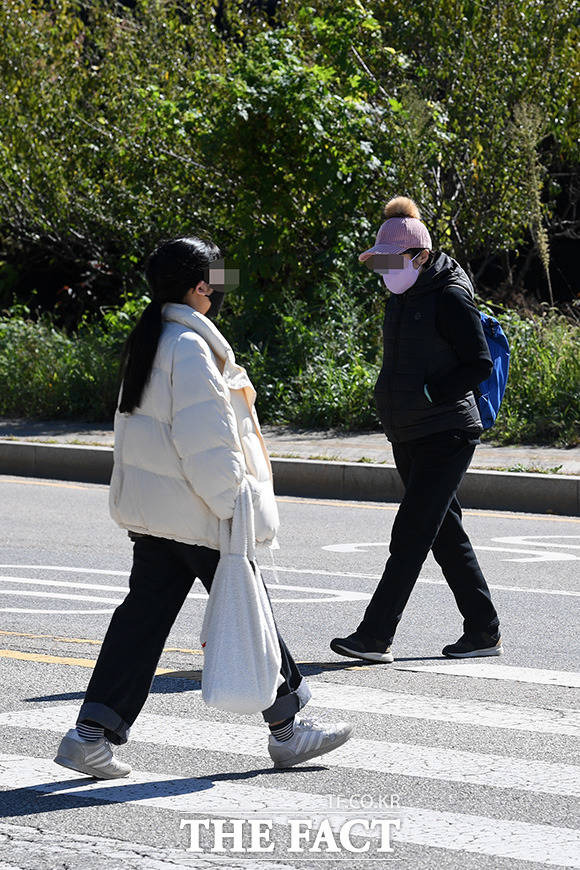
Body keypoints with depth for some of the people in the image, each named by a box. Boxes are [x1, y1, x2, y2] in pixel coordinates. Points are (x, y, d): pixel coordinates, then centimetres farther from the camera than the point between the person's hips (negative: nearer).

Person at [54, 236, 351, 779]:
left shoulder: (150, 340, 13)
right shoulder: (190, 346, -17)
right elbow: (205, 438, -21)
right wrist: (234, 504, -17)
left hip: (151, 509, 9)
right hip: (193, 511, -9)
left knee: (145, 612, 7)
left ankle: (91, 734, 2)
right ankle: (287, 729, 15)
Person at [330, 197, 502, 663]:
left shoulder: (449, 297, -12)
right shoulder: (403, 296, 13)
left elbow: (480, 365, -15)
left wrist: (429, 395, -20)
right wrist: (393, 400, 12)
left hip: (445, 435, -9)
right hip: (409, 434, 9)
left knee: (411, 533, -11)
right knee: (446, 534, 10)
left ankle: (375, 635, -13)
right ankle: (483, 631, 17)